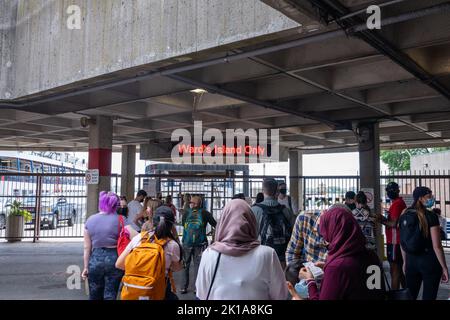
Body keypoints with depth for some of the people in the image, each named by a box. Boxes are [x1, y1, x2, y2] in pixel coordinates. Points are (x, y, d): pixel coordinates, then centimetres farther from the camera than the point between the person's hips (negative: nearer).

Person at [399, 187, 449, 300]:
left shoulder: (404, 216, 4)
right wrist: (444, 268, -7)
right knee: (428, 296, 3)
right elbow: (437, 246, -14)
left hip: (411, 260, 5)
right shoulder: (431, 216, -12)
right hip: (429, 261, -5)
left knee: (409, 295, 13)